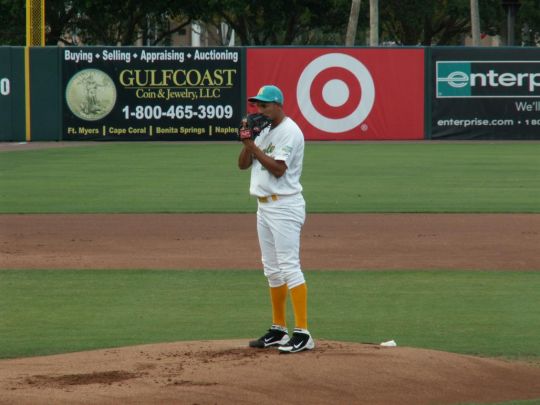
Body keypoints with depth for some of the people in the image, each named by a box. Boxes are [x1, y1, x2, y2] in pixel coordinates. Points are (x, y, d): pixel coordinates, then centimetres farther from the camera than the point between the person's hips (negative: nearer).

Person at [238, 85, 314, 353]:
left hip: (284, 207, -10)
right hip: (264, 207, 10)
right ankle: (278, 330, 19)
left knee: (289, 266, -13)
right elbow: (243, 164, 13)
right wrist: (247, 143, -5)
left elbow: (278, 168, -21)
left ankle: (302, 333, -17)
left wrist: (253, 147, -15)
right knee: (272, 270, 12)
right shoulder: (265, 131, 16)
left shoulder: (289, 132, -12)